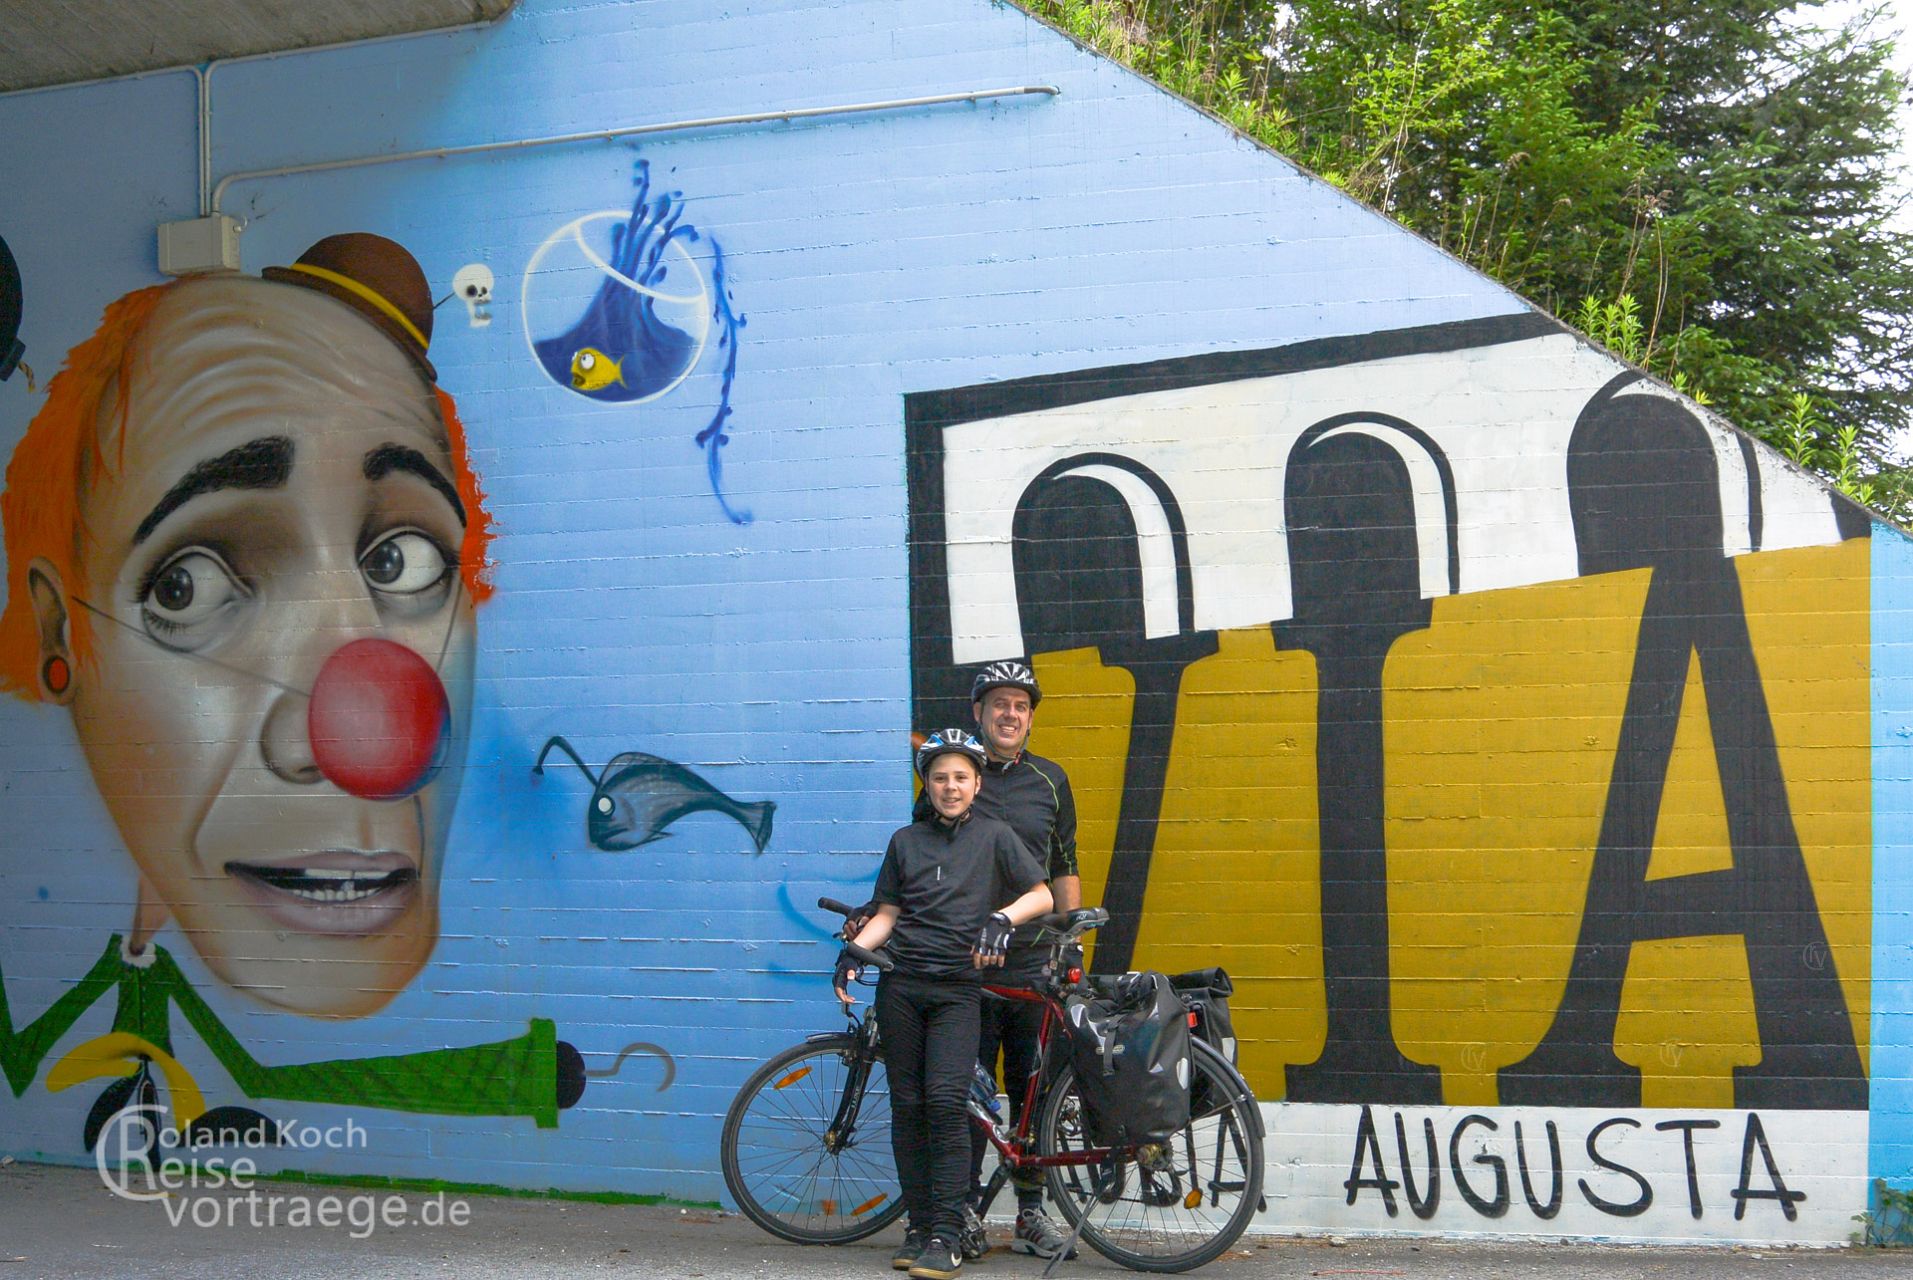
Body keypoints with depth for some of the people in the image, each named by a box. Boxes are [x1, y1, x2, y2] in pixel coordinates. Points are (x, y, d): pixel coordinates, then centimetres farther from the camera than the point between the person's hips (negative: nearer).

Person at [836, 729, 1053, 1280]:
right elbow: (887, 912, 12)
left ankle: (947, 1236, -12)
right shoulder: (906, 840, 12)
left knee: (947, 1100, -15)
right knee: (907, 1105, 2)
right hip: (902, 984, 3)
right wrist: (854, 950, -4)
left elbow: (1043, 894, 2)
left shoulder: (993, 836, 6)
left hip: (958, 988, -3)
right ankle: (920, 1227, 10)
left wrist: (1002, 918, -16)